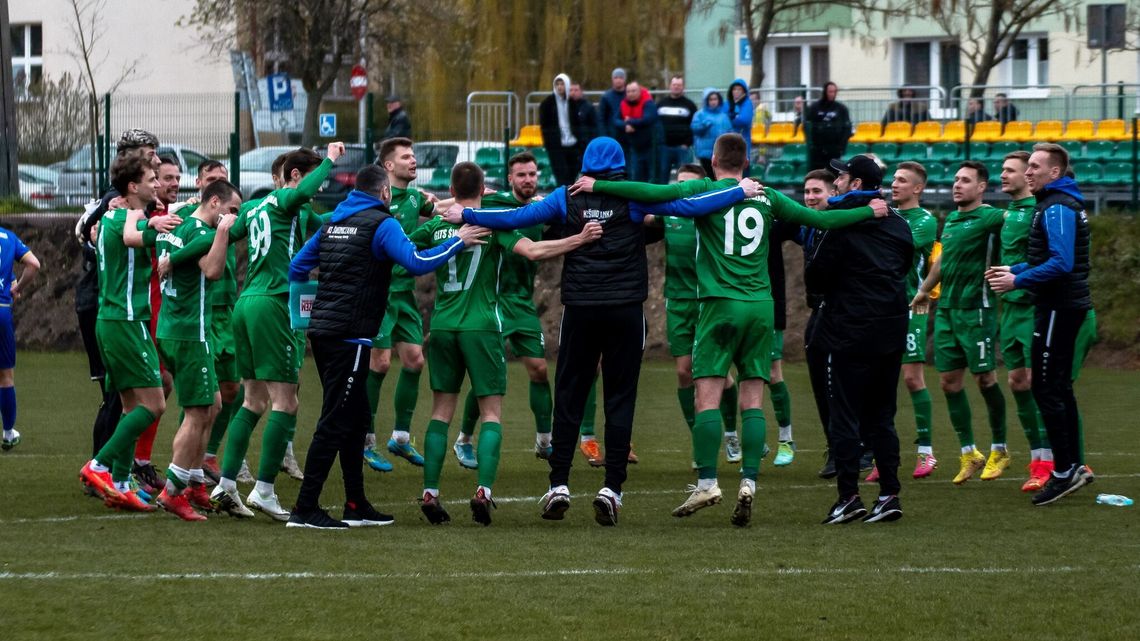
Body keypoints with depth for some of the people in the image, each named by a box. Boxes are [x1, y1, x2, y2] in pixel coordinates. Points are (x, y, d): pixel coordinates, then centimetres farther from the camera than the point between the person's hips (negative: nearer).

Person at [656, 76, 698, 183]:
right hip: (664, 148, 3)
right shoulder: (661, 103, 12)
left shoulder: (689, 105, 4)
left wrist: (687, 143, -10)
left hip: (682, 147, -3)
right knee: (661, 176, 3)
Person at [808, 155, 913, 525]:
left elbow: (815, 277, -8)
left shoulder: (841, 224, -11)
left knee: (844, 416, -2)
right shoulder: (897, 225, 9)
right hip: (891, 333, 6)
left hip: (849, 332, -6)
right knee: (881, 417, 12)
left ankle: (848, 497, -6)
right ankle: (890, 494, 7)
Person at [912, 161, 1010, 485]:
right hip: (947, 310, 8)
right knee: (949, 380, 5)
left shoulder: (989, 217, -8)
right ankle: (968, 453, 14)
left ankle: (999, 450, 13)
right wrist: (924, 289, 38)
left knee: (984, 378, -2)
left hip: (976, 309, -8)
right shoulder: (950, 221, 16)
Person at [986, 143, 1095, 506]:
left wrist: (1018, 281, -19)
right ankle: (1075, 466, 19)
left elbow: (1061, 263, -25)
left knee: (1047, 390, -8)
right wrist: (1015, 270, 16)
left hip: (1059, 308, -11)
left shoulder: (1057, 209, -17)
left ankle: (1065, 471, -8)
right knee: (1058, 389, 15)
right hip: (1067, 305, 11)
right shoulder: (1061, 204, 16)